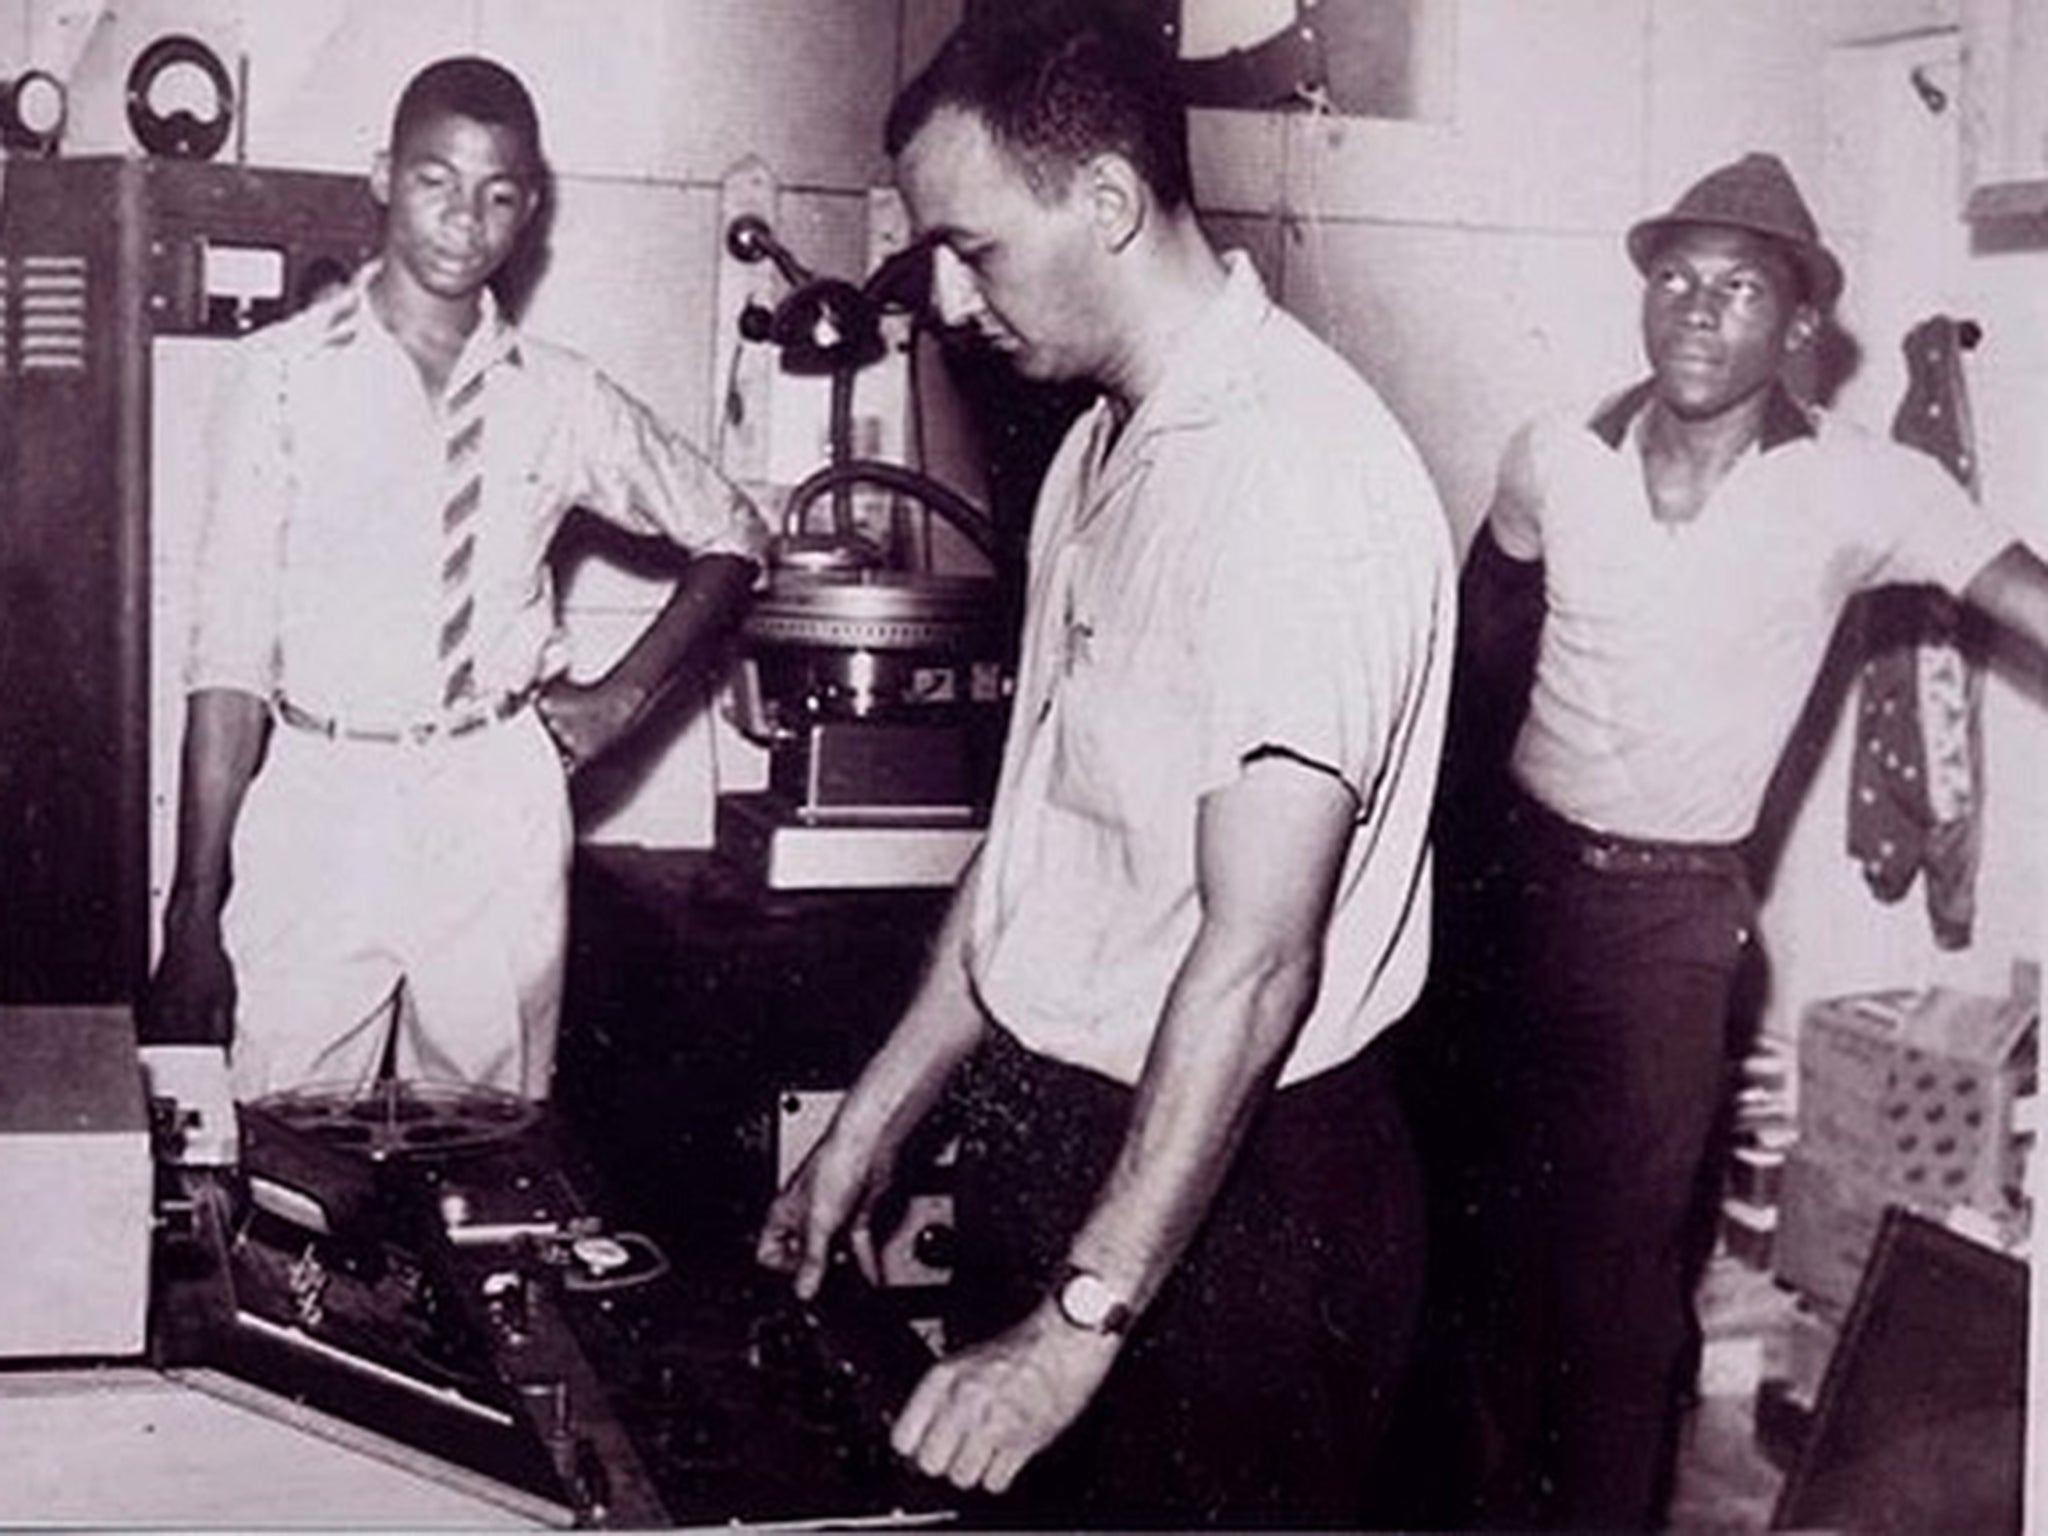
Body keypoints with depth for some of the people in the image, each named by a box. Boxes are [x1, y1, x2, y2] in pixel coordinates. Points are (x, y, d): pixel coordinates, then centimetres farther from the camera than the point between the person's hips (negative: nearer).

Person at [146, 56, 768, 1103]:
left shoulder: (559, 400, 6)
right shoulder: (288, 370, -1)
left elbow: (730, 536, 21)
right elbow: (230, 649, -5)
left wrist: (625, 695, 8)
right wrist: (196, 911, -9)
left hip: (498, 810, 2)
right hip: (316, 795, -2)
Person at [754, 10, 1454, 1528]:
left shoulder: (1295, 474, -21)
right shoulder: (1106, 447, 9)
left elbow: (1254, 961, -24)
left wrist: (1084, 1320, -23)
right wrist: (873, 1122, 14)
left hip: (1222, 1180, -8)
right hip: (1044, 1124, 8)